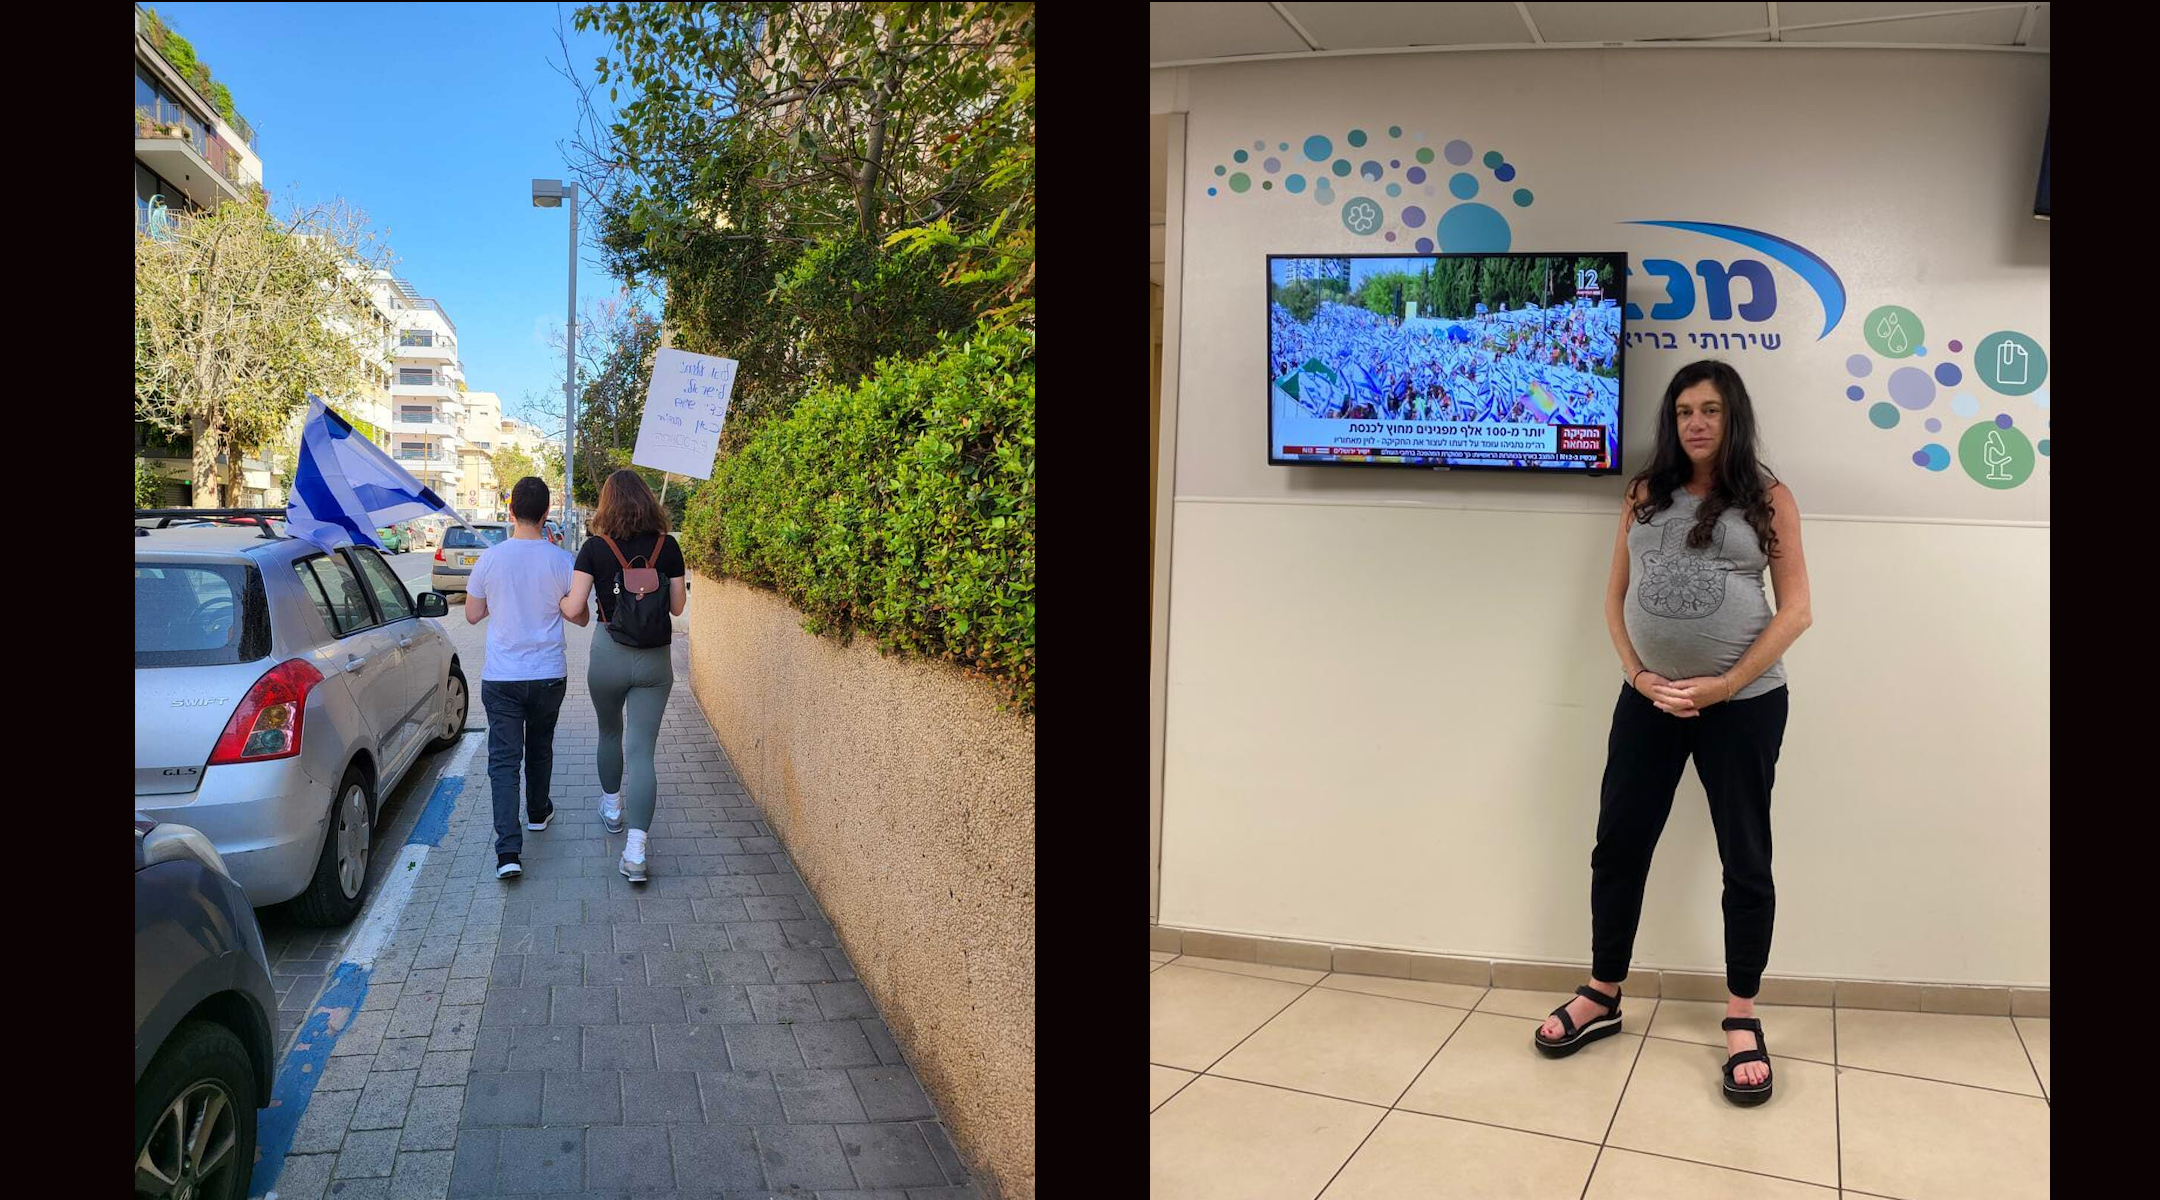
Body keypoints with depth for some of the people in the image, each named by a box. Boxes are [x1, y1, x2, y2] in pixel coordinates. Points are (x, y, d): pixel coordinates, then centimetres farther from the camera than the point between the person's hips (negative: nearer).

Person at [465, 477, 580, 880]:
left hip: (501, 677, -1)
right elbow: (579, 616, 1)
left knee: (503, 759, -1)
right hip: (548, 675, 1)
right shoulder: (561, 560, -8)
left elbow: (472, 614, 5)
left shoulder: (490, 558, -7)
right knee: (540, 746, 24)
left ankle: (508, 850, -11)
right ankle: (538, 812, 43)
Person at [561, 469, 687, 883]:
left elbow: (574, 608, -10)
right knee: (642, 750, -1)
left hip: (609, 653, 0)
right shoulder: (668, 546, -2)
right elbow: (677, 607, 2)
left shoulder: (595, 548, -7)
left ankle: (612, 808, 46)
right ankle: (635, 851, -11)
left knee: (610, 734, 26)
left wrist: (556, 598, 12)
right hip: (655, 658, 1)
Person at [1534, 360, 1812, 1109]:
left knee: (1745, 860, 8)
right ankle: (1602, 998, 25)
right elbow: (1616, 598, 7)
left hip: (1745, 704, -3)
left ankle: (1742, 1019, 23)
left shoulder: (1768, 498, -1)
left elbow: (1795, 610, -5)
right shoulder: (1646, 495, 7)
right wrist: (1639, 677, -6)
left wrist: (1725, 686, -13)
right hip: (1649, 699, 3)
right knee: (1617, 846, 8)